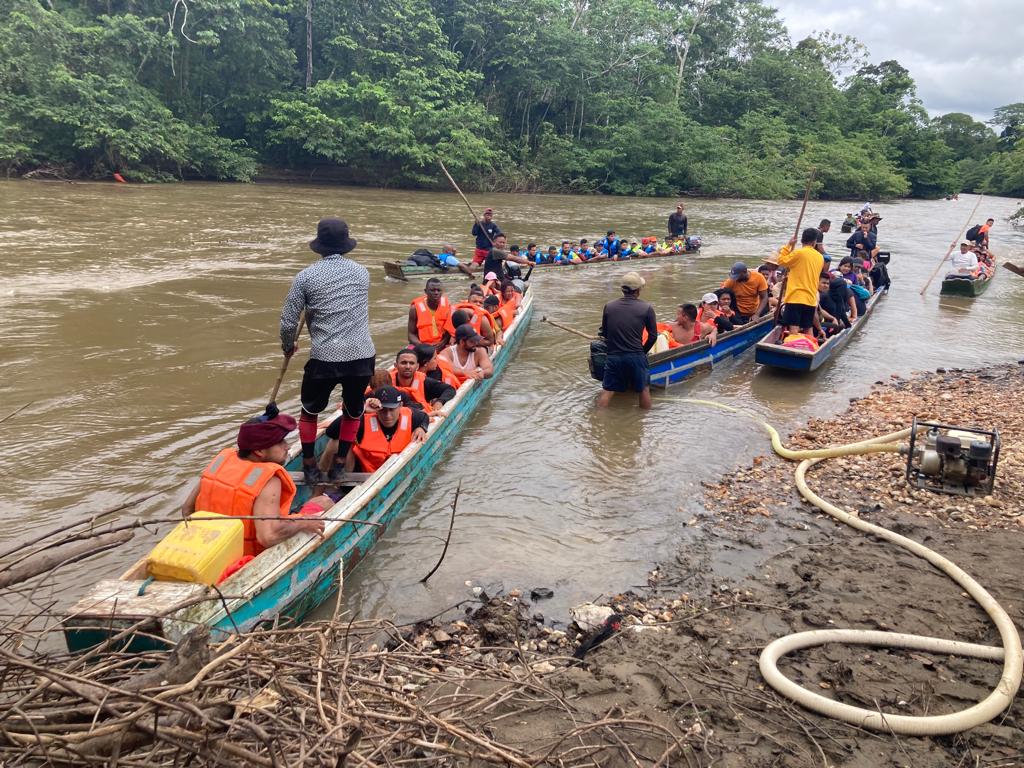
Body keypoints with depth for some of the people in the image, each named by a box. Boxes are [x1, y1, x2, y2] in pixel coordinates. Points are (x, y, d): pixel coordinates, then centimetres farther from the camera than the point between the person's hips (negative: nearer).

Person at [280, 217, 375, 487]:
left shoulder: (306, 276, -2)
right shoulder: (362, 272, 7)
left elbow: (288, 322, 0)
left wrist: (288, 347, 18)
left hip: (324, 358, -2)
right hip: (362, 356, 2)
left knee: (310, 410, 21)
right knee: (353, 411, 23)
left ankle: (310, 466, 25)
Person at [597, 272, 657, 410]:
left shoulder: (609, 306, 3)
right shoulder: (647, 308, -4)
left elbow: (604, 333, 11)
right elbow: (653, 336, 1)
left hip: (613, 357, 2)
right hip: (636, 357, -2)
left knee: (607, 391, 9)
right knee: (643, 390, 14)